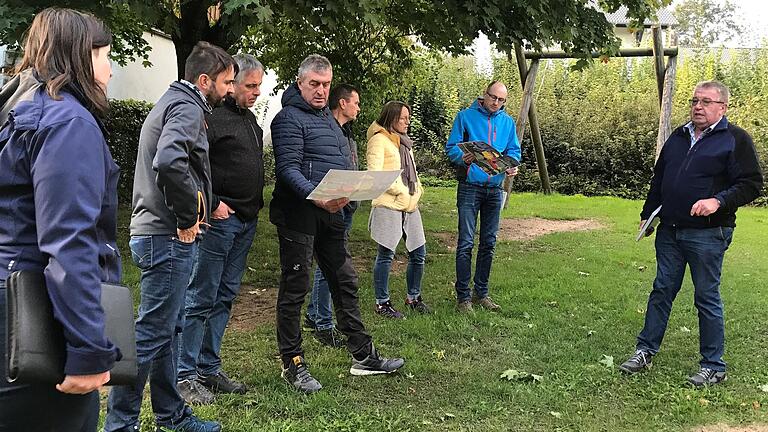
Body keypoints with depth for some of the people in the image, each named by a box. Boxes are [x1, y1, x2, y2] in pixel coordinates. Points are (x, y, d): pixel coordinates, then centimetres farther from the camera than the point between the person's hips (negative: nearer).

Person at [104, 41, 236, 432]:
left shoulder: (173, 101, 19)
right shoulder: (187, 107, -13)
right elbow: (169, 162, -32)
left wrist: (193, 201, 15)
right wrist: (187, 217, -20)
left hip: (159, 234, 11)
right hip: (169, 237, -11)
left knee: (168, 328, 16)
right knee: (151, 332, -4)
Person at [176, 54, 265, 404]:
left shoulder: (249, 119, 18)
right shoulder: (212, 116, -11)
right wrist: (213, 204, -20)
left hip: (246, 221, 9)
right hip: (220, 219, -9)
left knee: (224, 297, 13)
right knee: (200, 299, -4)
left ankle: (209, 369, 23)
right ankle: (184, 376, 5)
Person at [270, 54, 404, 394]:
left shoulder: (328, 118, 20)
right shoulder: (290, 118, -8)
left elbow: (342, 164, 25)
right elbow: (288, 168, -18)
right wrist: (315, 196, -32)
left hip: (330, 213, 9)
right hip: (298, 213, -9)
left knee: (345, 282, 12)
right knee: (295, 289, 0)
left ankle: (363, 356, 20)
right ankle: (292, 363, 10)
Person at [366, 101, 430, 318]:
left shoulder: (404, 141, 21)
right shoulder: (379, 139, -5)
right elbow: (375, 174, -15)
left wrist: (417, 190, 8)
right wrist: (401, 191, -14)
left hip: (409, 205, 8)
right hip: (389, 205, -8)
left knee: (419, 253, 9)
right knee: (386, 254, -2)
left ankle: (414, 297, 25)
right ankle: (382, 303, 8)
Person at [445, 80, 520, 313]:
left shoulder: (508, 122, 12)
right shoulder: (465, 116, -1)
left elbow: (514, 151, 13)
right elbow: (451, 147, -4)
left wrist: (511, 165, -10)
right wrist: (463, 157, -26)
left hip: (495, 189, 5)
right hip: (470, 186, -5)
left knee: (489, 243, 11)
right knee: (466, 243, -7)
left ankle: (481, 293, 22)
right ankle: (463, 296, 0)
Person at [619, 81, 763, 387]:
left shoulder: (735, 139, -5)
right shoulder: (678, 137, 14)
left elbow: (751, 184, -10)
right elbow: (658, 180, 21)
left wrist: (718, 201, -24)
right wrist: (647, 215, 18)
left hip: (707, 235, -6)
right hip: (670, 232, 6)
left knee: (707, 298, 2)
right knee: (661, 292, 11)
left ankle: (714, 366, 15)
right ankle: (645, 351, 21)